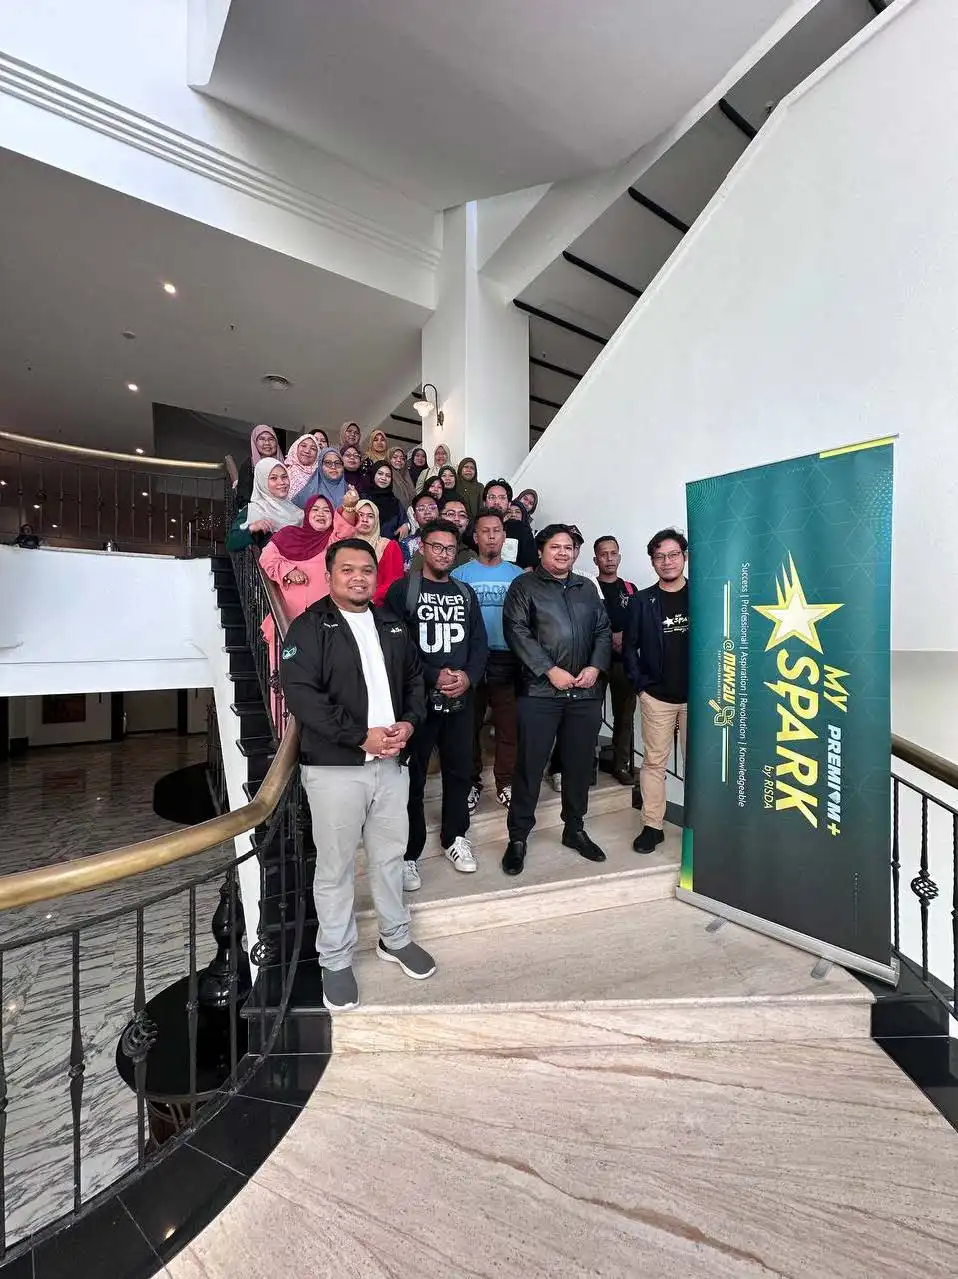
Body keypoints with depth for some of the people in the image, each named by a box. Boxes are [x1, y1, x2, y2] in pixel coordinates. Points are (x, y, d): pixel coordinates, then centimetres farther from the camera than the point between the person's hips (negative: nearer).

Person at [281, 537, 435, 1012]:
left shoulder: (392, 626, 11)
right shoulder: (309, 627, -5)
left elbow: (414, 679, 15)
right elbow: (300, 692, -16)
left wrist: (409, 722, -4)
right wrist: (361, 736, -19)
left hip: (392, 762, 5)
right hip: (334, 767, -4)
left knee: (390, 856, 18)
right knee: (336, 866, 9)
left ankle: (395, 938, 39)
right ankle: (336, 960, 31)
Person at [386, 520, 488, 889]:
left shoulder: (465, 593, 11)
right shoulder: (402, 590, -3)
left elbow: (479, 642, 8)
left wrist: (468, 676, -9)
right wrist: (434, 676, -17)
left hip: (461, 698, 5)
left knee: (460, 771, 15)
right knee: (412, 777, 6)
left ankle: (454, 837, 35)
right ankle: (408, 853, 22)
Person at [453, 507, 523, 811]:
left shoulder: (518, 575, 6)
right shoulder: (460, 574, 2)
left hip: (508, 661, 1)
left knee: (509, 726, 7)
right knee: (470, 725, 10)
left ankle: (505, 783, 23)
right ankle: (471, 782, 26)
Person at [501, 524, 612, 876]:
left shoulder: (587, 588, 18)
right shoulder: (524, 586, 2)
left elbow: (603, 630, 15)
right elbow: (516, 631, -9)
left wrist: (595, 667, -2)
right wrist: (550, 670, -14)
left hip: (586, 691, 5)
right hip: (540, 690, -4)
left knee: (580, 762, 13)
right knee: (530, 764, 1)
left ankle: (574, 828, 32)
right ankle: (518, 836, 16)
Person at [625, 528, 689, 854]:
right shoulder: (642, 601, 2)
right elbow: (629, 647, 4)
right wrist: (641, 684, -3)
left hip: (697, 695, 1)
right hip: (657, 696, 0)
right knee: (654, 762, 5)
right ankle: (652, 826, 17)